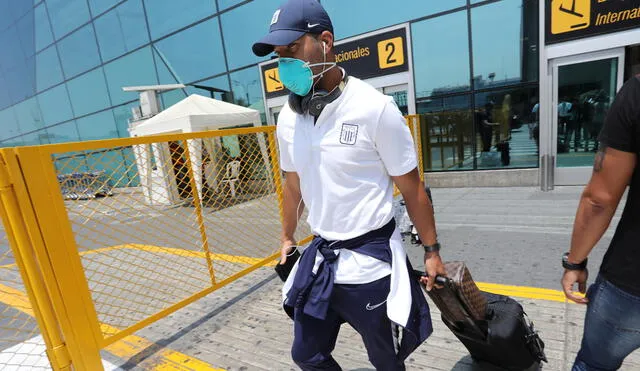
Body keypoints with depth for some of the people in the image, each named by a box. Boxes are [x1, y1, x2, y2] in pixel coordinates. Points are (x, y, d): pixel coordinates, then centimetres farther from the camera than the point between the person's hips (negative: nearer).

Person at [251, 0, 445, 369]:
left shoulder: (375, 107, -16)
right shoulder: (288, 117, 1)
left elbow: (412, 187, -9)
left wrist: (432, 251, -3)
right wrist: (287, 237, 21)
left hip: (371, 259, -5)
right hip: (321, 256, 5)